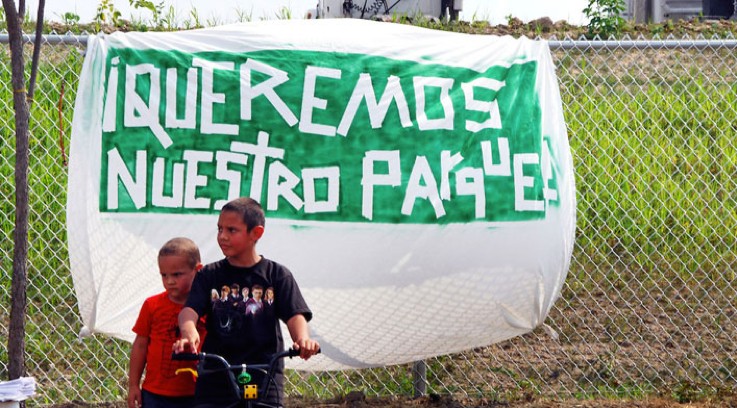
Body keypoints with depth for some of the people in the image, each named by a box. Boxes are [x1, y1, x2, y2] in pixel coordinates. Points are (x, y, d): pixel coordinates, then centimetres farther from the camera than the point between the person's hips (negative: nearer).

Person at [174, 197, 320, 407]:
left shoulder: (276, 275, 5)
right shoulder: (210, 275, 8)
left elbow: (295, 314, -5)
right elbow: (190, 309, -7)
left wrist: (302, 338, -30)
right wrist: (189, 333, -31)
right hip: (214, 380, 2)